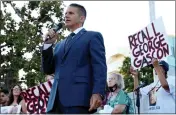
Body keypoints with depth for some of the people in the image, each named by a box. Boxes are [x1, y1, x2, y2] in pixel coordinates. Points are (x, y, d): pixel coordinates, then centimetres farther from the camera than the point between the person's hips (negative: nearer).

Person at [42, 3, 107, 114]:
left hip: (79, 98, -6)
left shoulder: (92, 37, 10)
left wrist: (98, 93, -19)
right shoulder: (60, 44, 30)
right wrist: (48, 44, 10)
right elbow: (48, 70, 22)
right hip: (57, 101, 6)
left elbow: (99, 66, -3)